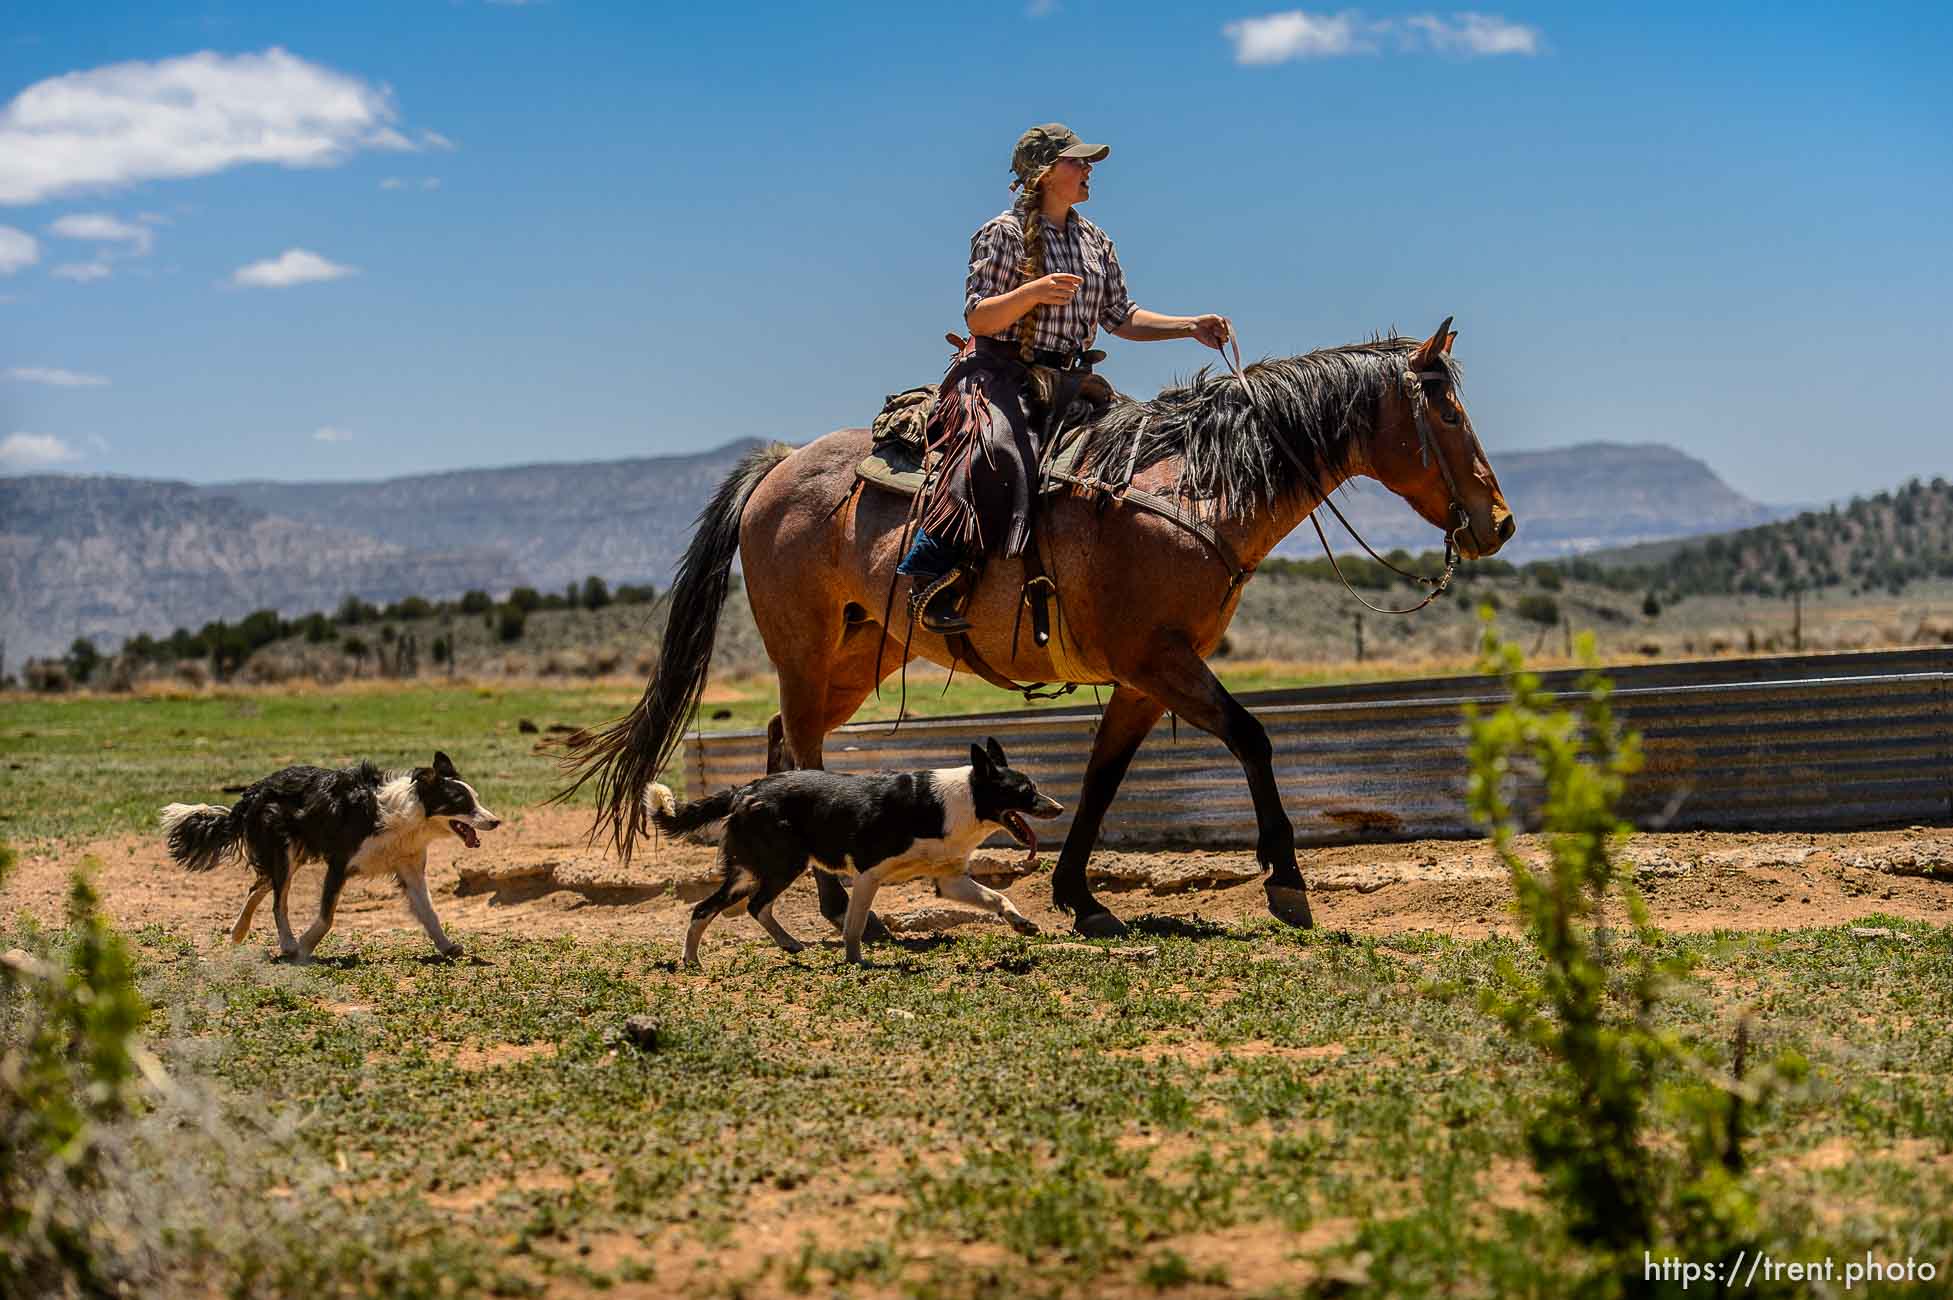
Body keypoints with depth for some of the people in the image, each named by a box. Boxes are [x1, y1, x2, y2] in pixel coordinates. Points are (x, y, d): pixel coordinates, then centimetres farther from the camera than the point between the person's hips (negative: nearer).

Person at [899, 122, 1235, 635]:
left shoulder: (1096, 243, 16)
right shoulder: (1003, 234, -3)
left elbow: (1121, 318, 18)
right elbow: (978, 318, -8)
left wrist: (1191, 327, 6)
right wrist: (1033, 292, -25)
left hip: (1065, 381, 7)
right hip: (1000, 374, -7)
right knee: (998, 453, -34)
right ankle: (932, 580, -32)